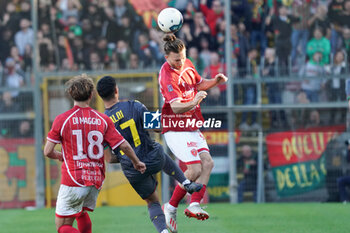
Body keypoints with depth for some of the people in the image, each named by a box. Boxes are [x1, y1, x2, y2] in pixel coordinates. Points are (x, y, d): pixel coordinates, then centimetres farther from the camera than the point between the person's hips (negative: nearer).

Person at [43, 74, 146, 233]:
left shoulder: (62, 120, -5)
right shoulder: (103, 120, 3)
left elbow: (47, 152, -2)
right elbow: (124, 145, 3)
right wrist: (137, 162, 22)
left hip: (73, 180, -5)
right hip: (96, 179, 5)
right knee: (81, 212, 31)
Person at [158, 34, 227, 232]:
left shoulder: (187, 65, 6)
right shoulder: (168, 76, -21)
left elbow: (199, 84, 24)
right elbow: (176, 107, -29)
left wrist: (215, 81, 6)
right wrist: (194, 103, -45)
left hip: (192, 127, 9)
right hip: (175, 129, -8)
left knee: (207, 162, -9)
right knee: (195, 169, -16)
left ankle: (194, 205, -13)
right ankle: (171, 207, -2)